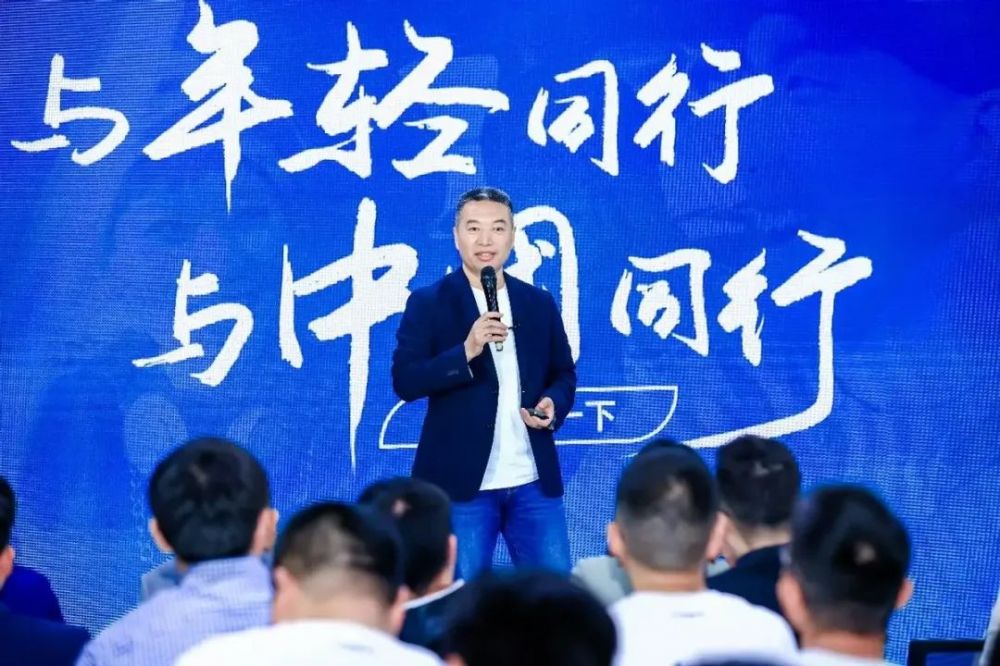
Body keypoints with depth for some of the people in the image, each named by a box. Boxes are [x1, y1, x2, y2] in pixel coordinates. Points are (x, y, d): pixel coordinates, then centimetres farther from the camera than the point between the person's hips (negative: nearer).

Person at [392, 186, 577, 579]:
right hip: (460, 481, -3)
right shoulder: (428, 303, -2)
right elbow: (405, 381, -10)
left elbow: (564, 374, 18)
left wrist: (553, 404, -5)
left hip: (535, 482, 4)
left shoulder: (539, 304, 11)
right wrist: (466, 351, -23)